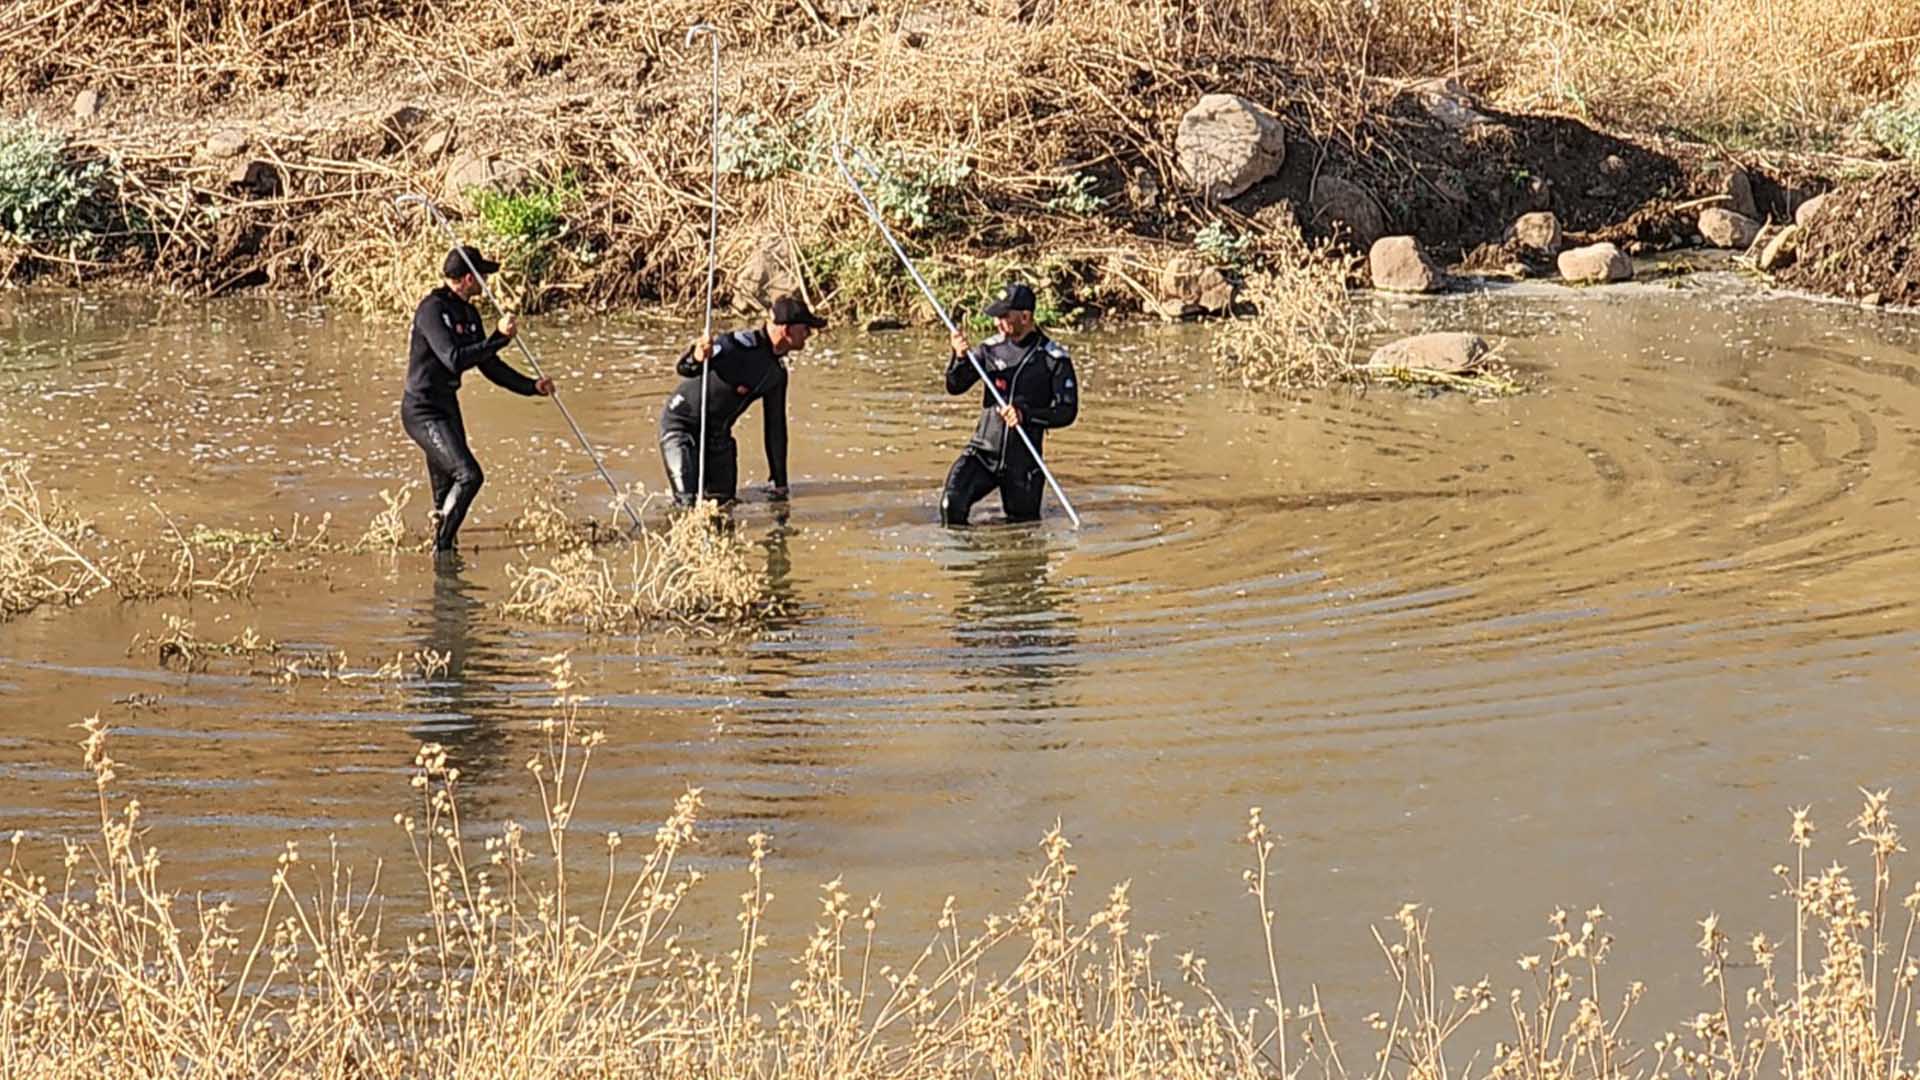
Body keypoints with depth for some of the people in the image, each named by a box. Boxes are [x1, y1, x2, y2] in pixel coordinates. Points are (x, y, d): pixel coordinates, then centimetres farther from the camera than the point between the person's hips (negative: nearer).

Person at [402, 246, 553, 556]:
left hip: (447, 408, 9)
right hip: (423, 411, -9)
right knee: (468, 475, -19)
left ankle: (444, 549, 24)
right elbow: (455, 359, -28)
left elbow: (489, 365, 17)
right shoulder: (433, 309, -17)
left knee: (446, 490, 13)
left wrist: (531, 386, 7)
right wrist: (500, 338, -25)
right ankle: (442, 548, -13)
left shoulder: (468, 313, 11)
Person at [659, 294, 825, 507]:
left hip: (718, 432, 7)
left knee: (723, 497, 3)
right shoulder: (741, 344, -25)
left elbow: (776, 426, 11)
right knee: (688, 501, -15)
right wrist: (696, 359, -55)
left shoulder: (777, 373, 2)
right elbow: (684, 369, -29)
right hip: (682, 423, -7)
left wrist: (780, 482, 12)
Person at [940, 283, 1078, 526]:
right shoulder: (990, 349, 2)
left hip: (1023, 460, -1)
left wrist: (1025, 414, -22)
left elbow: (1067, 412, -7)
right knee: (952, 505, -22)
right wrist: (960, 357, -23)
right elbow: (955, 386, -3)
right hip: (983, 451, 1)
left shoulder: (1055, 359, -6)